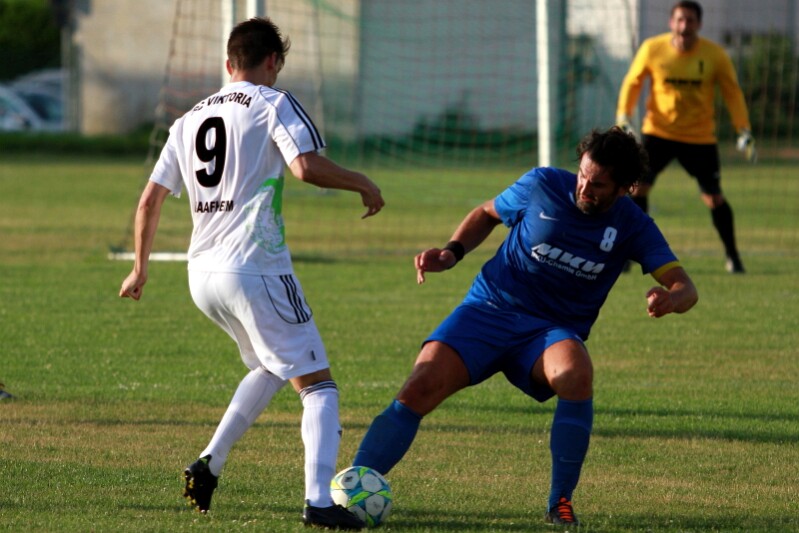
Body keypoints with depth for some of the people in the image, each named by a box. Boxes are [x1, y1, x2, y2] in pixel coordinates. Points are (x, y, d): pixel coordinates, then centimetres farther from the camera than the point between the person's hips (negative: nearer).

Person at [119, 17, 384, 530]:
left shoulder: (190, 119, 18)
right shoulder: (273, 104, -1)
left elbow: (150, 201, 19)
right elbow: (307, 165, -19)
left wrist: (140, 270, 30)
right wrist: (362, 183, -3)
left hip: (202, 275, 7)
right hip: (256, 268, -7)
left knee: (270, 365, 29)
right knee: (318, 385, -4)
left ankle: (209, 464, 20)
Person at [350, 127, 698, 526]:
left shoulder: (631, 226, -3)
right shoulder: (543, 185, -4)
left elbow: (684, 287, -8)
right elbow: (487, 214, 14)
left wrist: (670, 298, -33)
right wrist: (452, 253, -4)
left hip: (553, 330, 0)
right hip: (489, 309, 0)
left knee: (577, 374, -36)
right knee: (421, 387, -22)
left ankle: (560, 502, -21)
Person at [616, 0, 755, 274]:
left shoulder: (715, 55, -9)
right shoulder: (652, 49, -8)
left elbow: (732, 93, 0)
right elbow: (632, 82, 4)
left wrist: (744, 132, -7)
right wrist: (623, 118, -8)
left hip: (700, 137, 0)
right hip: (658, 132, 0)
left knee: (714, 198, -2)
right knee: (638, 186, -14)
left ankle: (733, 256, 16)